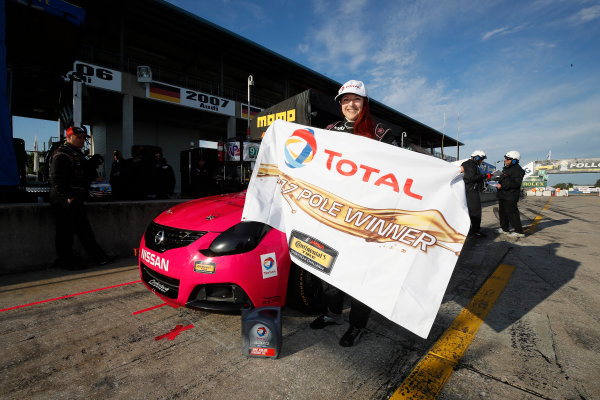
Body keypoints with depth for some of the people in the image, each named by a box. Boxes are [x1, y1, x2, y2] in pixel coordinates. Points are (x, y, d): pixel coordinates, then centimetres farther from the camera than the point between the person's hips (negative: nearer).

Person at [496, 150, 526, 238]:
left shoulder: (517, 170, -15)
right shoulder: (506, 168, 15)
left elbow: (516, 183, -24)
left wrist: (502, 185, -24)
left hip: (510, 197, -10)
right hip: (502, 195, 10)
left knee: (511, 213, -7)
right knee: (502, 212, 17)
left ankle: (519, 232, 1)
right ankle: (505, 229, 29)